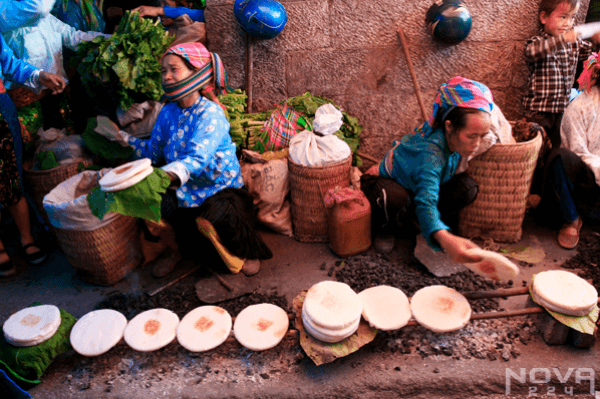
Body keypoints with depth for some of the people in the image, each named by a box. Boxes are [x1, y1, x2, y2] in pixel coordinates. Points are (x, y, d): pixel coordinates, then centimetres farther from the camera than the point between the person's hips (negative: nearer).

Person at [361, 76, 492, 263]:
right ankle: (383, 230, -10)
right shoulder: (431, 154, -42)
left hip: (416, 183, 6)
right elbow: (426, 202, -55)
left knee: (467, 188, -18)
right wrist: (445, 239, -72)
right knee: (398, 199, -43)